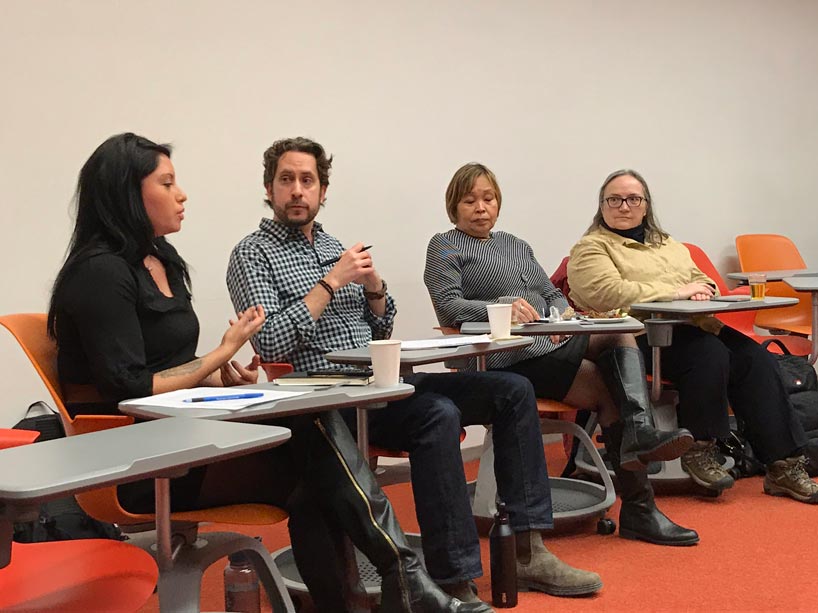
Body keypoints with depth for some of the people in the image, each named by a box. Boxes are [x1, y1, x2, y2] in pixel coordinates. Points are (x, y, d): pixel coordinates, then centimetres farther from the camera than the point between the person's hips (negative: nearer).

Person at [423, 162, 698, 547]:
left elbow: (553, 294, 25)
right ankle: (638, 507, -22)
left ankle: (640, 433, -42)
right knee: (606, 390, -22)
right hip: (509, 359, -6)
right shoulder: (445, 247, 8)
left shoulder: (515, 244, 30)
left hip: (554, 343, 6)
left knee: (621, 334, -24)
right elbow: (448, 306, -8)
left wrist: (560, 315, 0)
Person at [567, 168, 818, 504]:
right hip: (639, 335, -7)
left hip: (688, 326, 7)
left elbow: (700, 279, 28)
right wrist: (675, 292, -13)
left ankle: (783, 465, -18)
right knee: (709, 352, -32)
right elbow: (608, 293, -13)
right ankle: (697, 452, -16)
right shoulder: (590, 248, 5)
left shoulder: (667, 244, 30)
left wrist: (703, 289, 0)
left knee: (753, 357, -18)